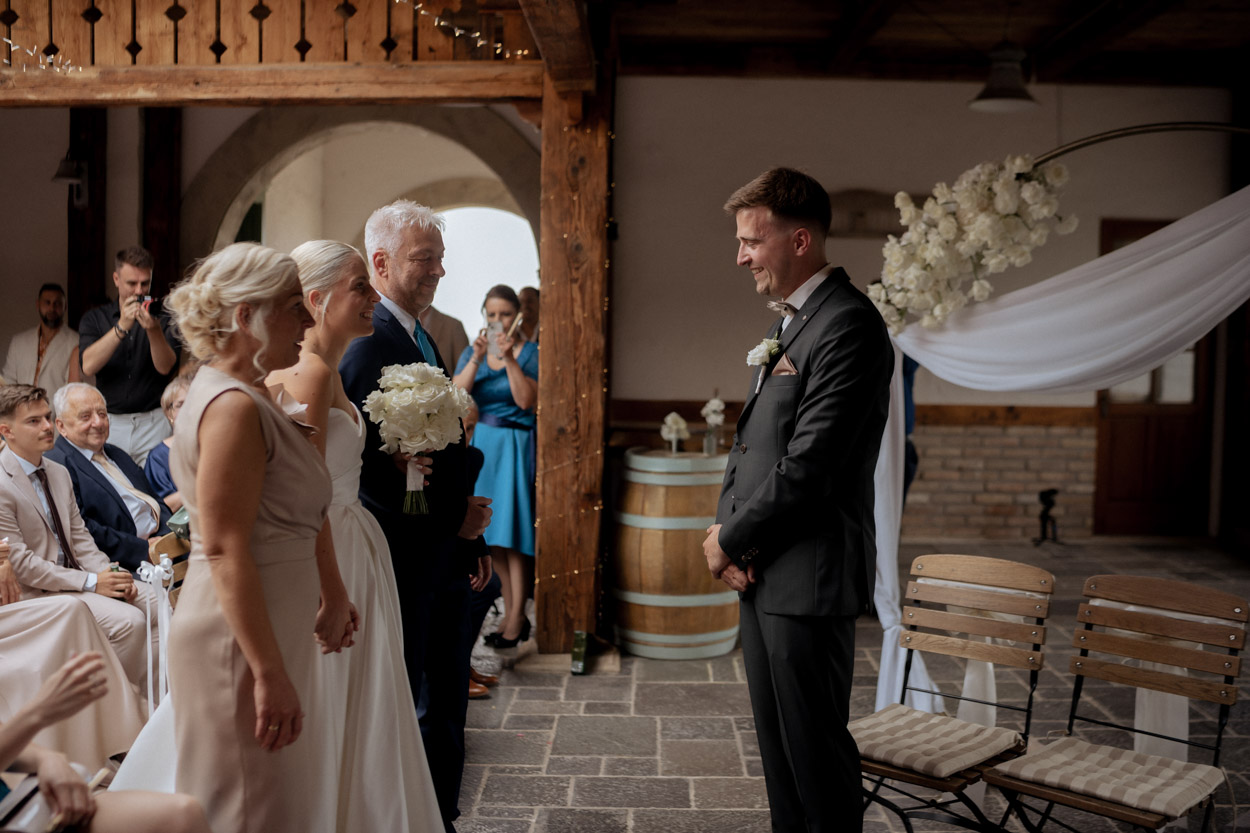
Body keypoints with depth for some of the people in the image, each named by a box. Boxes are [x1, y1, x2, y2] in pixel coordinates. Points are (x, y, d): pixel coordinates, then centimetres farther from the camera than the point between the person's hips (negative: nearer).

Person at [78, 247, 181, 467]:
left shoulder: (164, 319, 3)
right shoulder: (94, 319, 7)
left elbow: (165, 368, -10)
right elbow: (88, 366, -9)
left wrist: (153, 330, -26)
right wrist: (121, 327, -19)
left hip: (153, 423, -1)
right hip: (110, 422, 1)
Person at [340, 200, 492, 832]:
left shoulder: (422, 341, 13)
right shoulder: (369, 345, -17)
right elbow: (368, 467, -24)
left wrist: (471, 539, 15)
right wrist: (451, 519, -17)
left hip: (446, 559, 9)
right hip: (403, 564, -9)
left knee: (446, 706, 18)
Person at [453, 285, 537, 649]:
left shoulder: (531, 353, -2)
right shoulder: (472, 352, 9)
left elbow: (526, 400, -15)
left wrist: (510, 359, -20)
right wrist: (477, 359, -16)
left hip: (515, 446, -5)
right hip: (480, 444, 5)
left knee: (512, 532, -6)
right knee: (489, 530, 8)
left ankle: (516, 619, -1)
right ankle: (510, 611, 19)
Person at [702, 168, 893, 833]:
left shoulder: (847, 325, -17)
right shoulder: (789, 324, 15)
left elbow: (807, 467, -22)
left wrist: (730, 540, -10)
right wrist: (724, 527, 1)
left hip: (808, 577, -9)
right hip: (762, 574, 9)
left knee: (815, 748, 4)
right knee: (777, 740, 19)